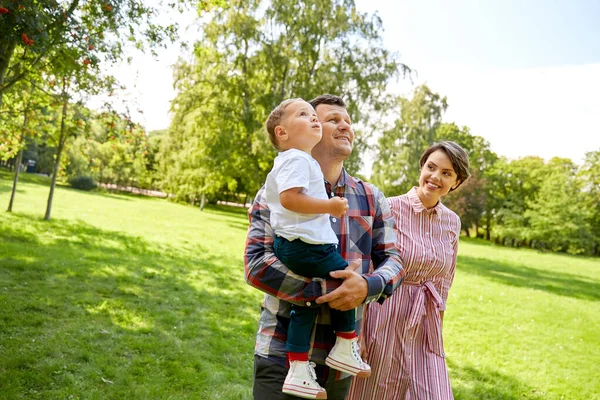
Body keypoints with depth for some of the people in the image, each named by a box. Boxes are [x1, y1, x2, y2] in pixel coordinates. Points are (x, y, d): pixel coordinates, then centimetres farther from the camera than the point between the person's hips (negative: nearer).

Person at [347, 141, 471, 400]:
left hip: (425, 329, 5)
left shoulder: (452, 222, 4)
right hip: (383, 320, -4)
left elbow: (444, 279, 14)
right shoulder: (390, 209, -12)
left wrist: (436, 325, 14)